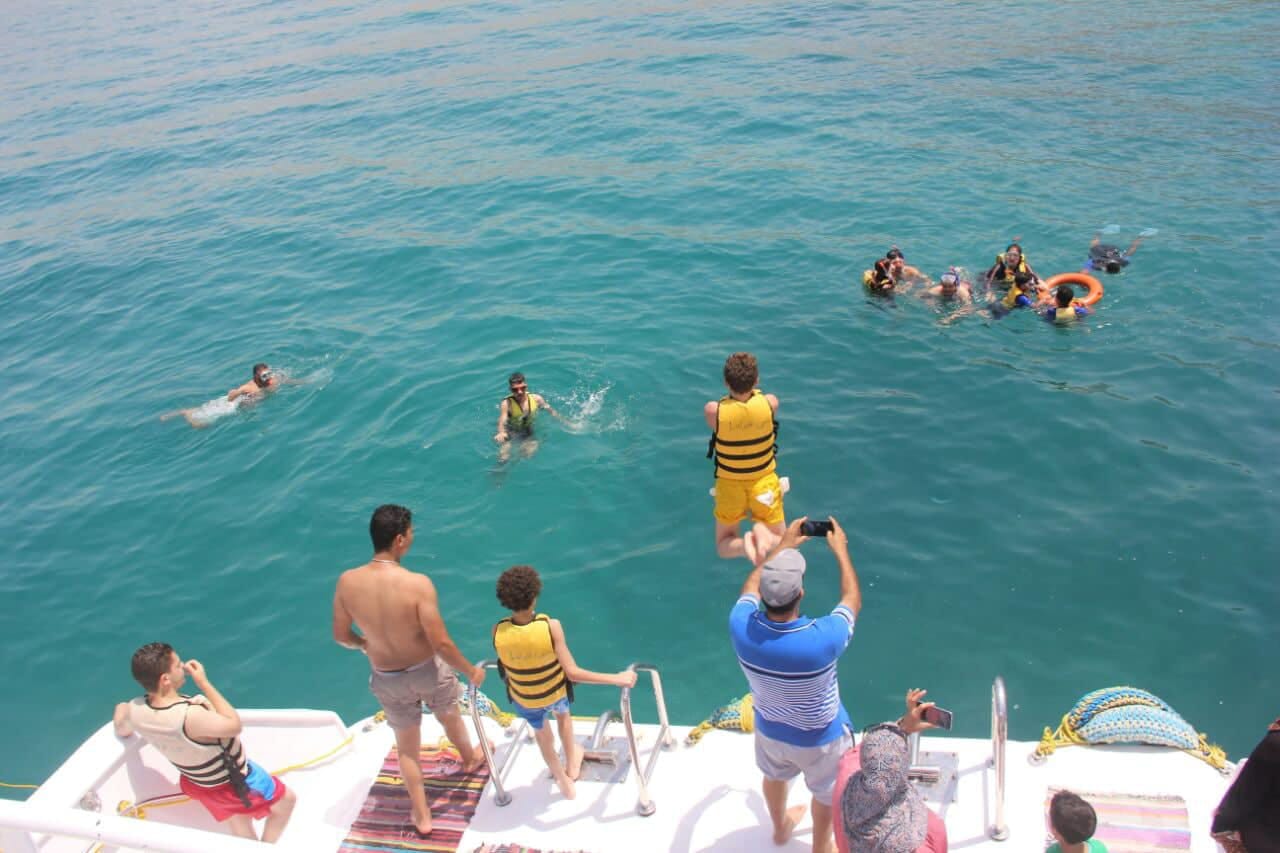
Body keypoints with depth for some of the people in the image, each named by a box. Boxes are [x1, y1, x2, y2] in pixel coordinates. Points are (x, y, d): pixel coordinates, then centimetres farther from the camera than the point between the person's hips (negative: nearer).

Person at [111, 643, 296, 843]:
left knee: (240, 829, 30)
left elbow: (122, 731, 4)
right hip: (231, 782, -7)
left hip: (197, 782, 7)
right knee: (286, 799, 18)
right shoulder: (190, 716, -45)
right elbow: (234, 725, -27)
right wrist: (204, 683, -27)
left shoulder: (136, 710, -21)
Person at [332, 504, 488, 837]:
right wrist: (471, 671, -9)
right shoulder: (418, 584, -31)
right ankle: (470, 757, 61)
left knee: (407, 745, 24)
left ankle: (421, 816, 37)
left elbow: (340, 636, -5)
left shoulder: (347, 582, -19)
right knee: (450, 717, 31)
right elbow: (441, 642, -26)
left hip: (387, 679, 2)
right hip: (428, 670, -2)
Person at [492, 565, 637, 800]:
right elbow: (572, 673, -33)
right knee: (563, 714, 37)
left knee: (541, 731, 33)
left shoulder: (498, 631, -28)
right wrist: (616, 679, -27)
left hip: (524, 699, 0)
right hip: (556, 692, 0)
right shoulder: (551, 626, -35)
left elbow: (505, 666, -9)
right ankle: (572, 765, 56)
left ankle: (564, 782, 49)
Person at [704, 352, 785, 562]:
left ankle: (744, 544, -19)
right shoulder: (770, 403, -22)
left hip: (729, 483, 0)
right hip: (764, 481, 1)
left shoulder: (713, 411, -26)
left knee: (724, 546, 17)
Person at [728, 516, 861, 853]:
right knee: (825, 793, 28)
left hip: (769, 729, 3)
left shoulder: (741, 627, -33)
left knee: (775, 776, 34)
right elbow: (853, 600, -19)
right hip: (819, 739, -3)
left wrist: (782, 545, 1)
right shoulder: (822, 638, -42)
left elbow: (751, 585, -8)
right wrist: (841, 549, -7)